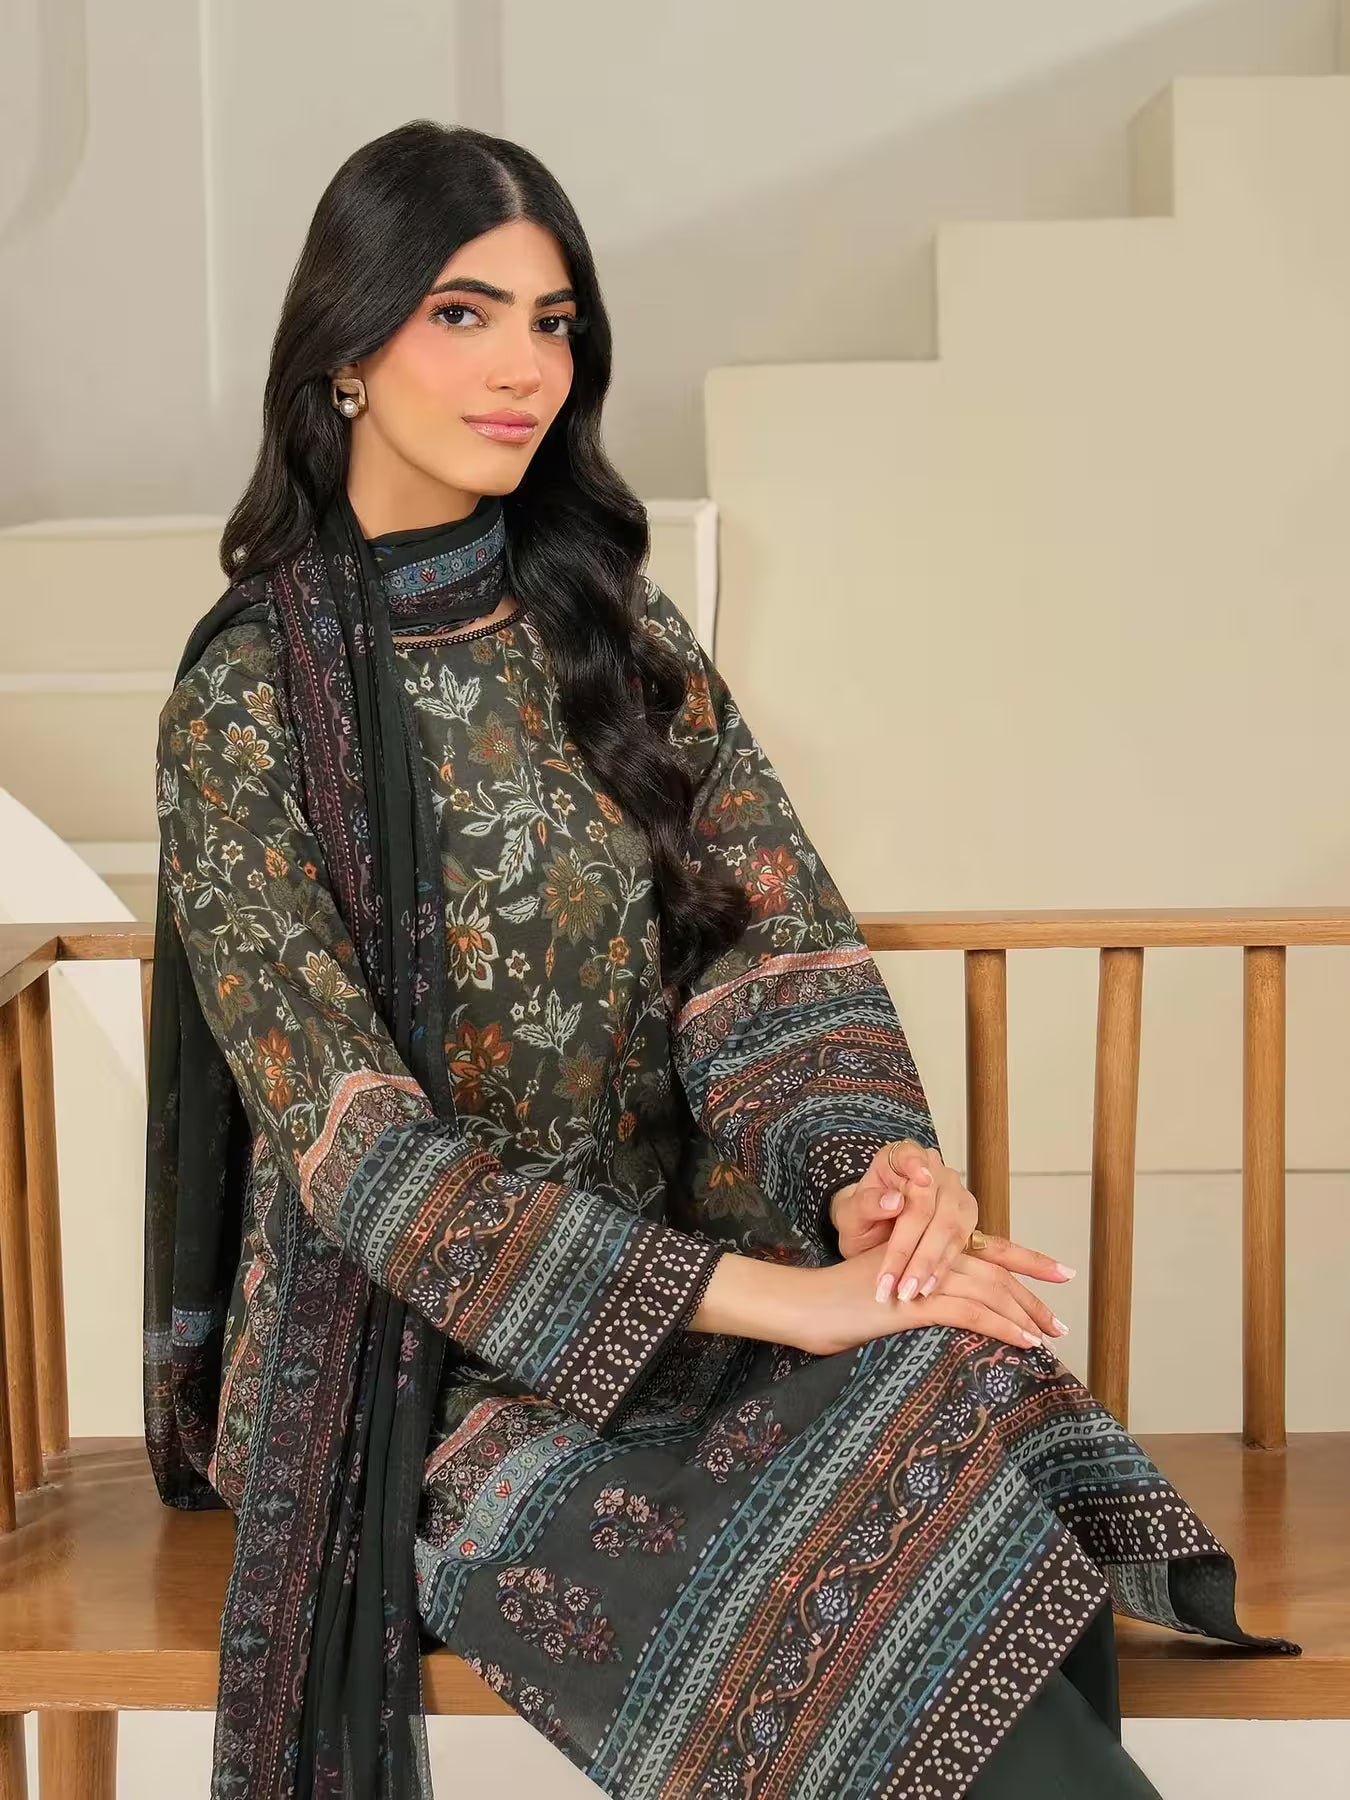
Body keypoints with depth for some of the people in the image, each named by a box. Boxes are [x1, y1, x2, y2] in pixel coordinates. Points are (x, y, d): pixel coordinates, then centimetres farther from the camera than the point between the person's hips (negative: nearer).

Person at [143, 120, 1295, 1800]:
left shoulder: (612, 625, 6)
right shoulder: (250, 703, -9)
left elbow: (775, 947, 0)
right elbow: (358, 1147, -16)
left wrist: (868, 1169, -23)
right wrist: (763, 1297, -24)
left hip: (676, 1270, 4)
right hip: (411, 1357, -4)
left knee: (963, 1403, -28)